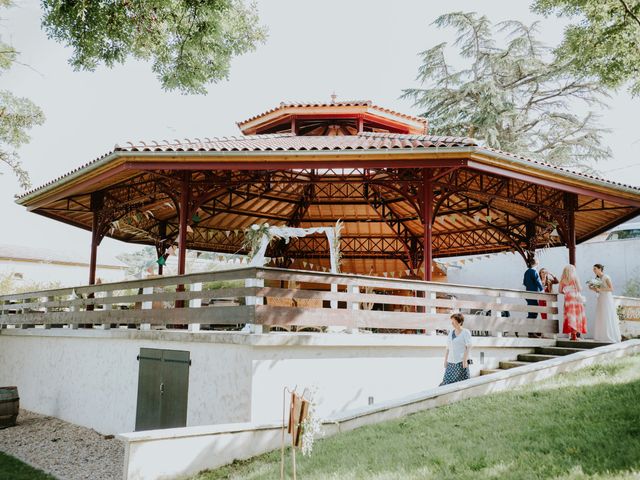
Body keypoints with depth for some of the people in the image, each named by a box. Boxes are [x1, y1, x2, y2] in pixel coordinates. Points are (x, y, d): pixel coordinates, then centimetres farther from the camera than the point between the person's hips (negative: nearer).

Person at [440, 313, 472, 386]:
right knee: (447, 381, -1)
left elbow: (468, 347, -9)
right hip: (451, 362, 6)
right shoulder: (451, 332, 11)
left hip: (461, 361, -5)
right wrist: (445, 360, 10)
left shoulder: (466, 332, -5)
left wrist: (465, 360, -17)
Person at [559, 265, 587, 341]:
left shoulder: (563, 280, 4)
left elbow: (560, 291, 7)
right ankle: (574, 334, -6)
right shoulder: (575, 278, -4)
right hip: (576, 299, -2)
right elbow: (579, 289, -5)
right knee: (577, 316, 2)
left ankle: (572, 334, 2)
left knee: (570, 316, 4)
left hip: (568, 299, 2)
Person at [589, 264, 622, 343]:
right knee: (601, 318, 4)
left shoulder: (606, 277, -9)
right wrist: (593, 288, -1)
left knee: (608, 318, -5)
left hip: (607, 299, -7)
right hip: (600, 300, 7)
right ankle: (603, 336, 7)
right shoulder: (598, 278, 13)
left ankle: (611, 337, 1)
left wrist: (600, 289, -21)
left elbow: (611, 289, -15)